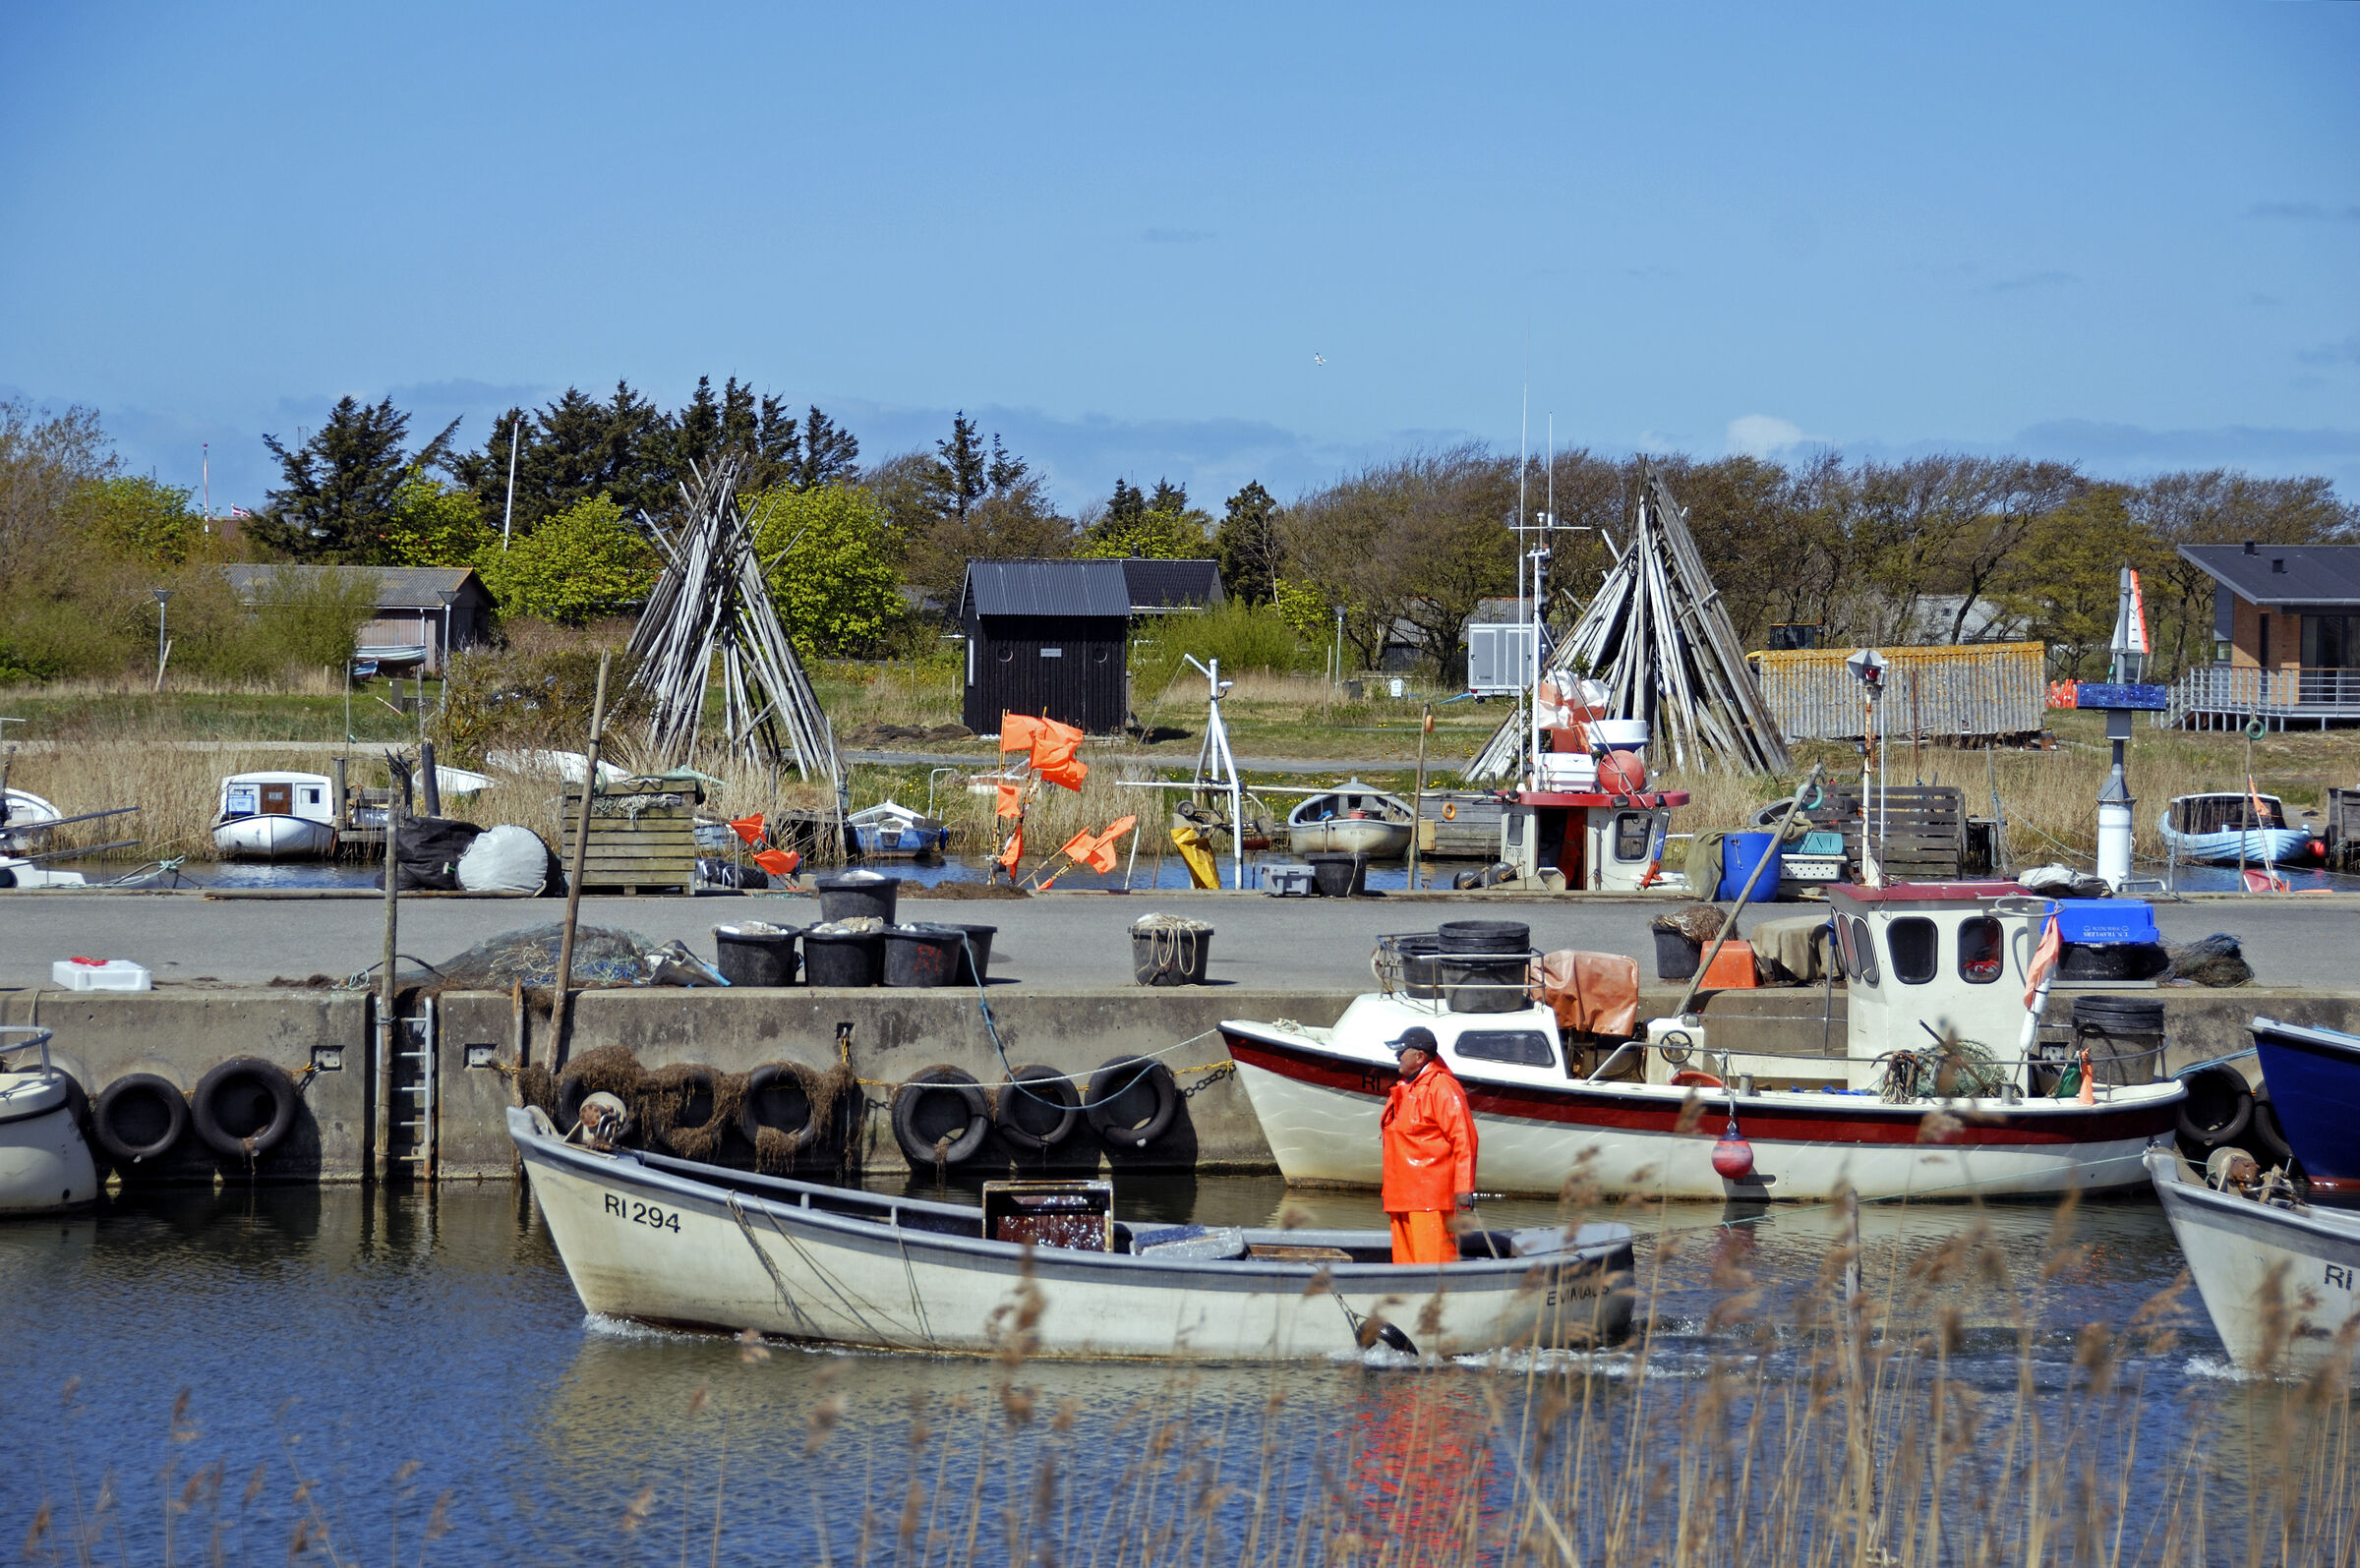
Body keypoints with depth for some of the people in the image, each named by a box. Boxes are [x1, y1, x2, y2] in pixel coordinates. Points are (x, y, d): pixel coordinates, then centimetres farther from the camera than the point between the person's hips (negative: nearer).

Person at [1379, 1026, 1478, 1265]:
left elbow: (1464, 1138, -15)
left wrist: (1463, 1189, -19)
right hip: (1402, 1198, 10)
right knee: (1404, 1261, 9)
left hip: (1431, 1199, -10)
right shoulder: (1403, 1089, 19)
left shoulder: (1441, 1087, -10)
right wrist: (1389, 1191, 25)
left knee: (1433, 1259, -13)